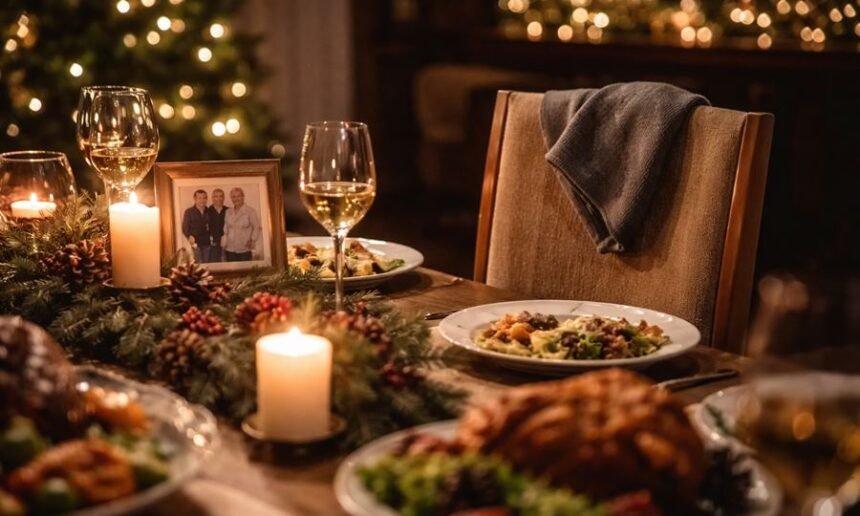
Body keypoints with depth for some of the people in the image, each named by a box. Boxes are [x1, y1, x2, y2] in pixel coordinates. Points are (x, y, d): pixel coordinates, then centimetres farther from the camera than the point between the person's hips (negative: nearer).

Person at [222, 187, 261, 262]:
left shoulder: (250, 211, -5)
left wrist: (252, 240, -12)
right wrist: (225, 242, 12)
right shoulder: (228, 212, 10)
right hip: (230, 249, 4)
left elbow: (257, 228, -2)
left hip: (245, 249, -4)